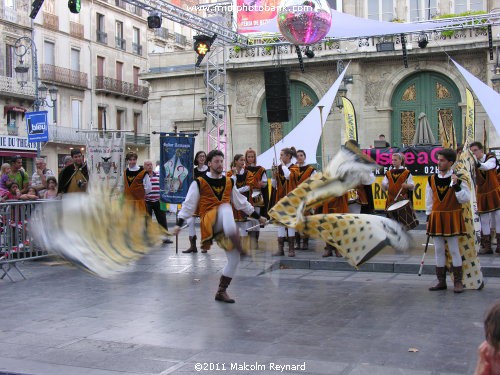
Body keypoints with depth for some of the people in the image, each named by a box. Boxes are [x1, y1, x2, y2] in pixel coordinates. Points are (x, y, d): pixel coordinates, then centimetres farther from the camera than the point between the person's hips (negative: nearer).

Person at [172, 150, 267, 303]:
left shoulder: (229, 182, 15)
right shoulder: (199, 183, 2)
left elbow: (241, 202, 24)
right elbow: (188, 205, 1)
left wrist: (257, 216, 24)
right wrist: (179, 223, -9)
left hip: (225, 226, 5)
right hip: (209, 224, -5)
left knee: (234, 258, -1)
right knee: (225, 209, -37)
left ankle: (221, 292, 14)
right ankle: (239, 247, -47)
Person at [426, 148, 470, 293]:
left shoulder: (457, 179, -5)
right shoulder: (432, 180, 6)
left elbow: (465, 198, -11)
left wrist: (456, 185, -21)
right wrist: (429, 218, 11)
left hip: (452, 218, -4)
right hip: (436, 218, 4)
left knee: (454, 250, -1)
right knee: (439, 250, 8)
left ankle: (458, 282, 8)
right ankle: (441, 281, 16)